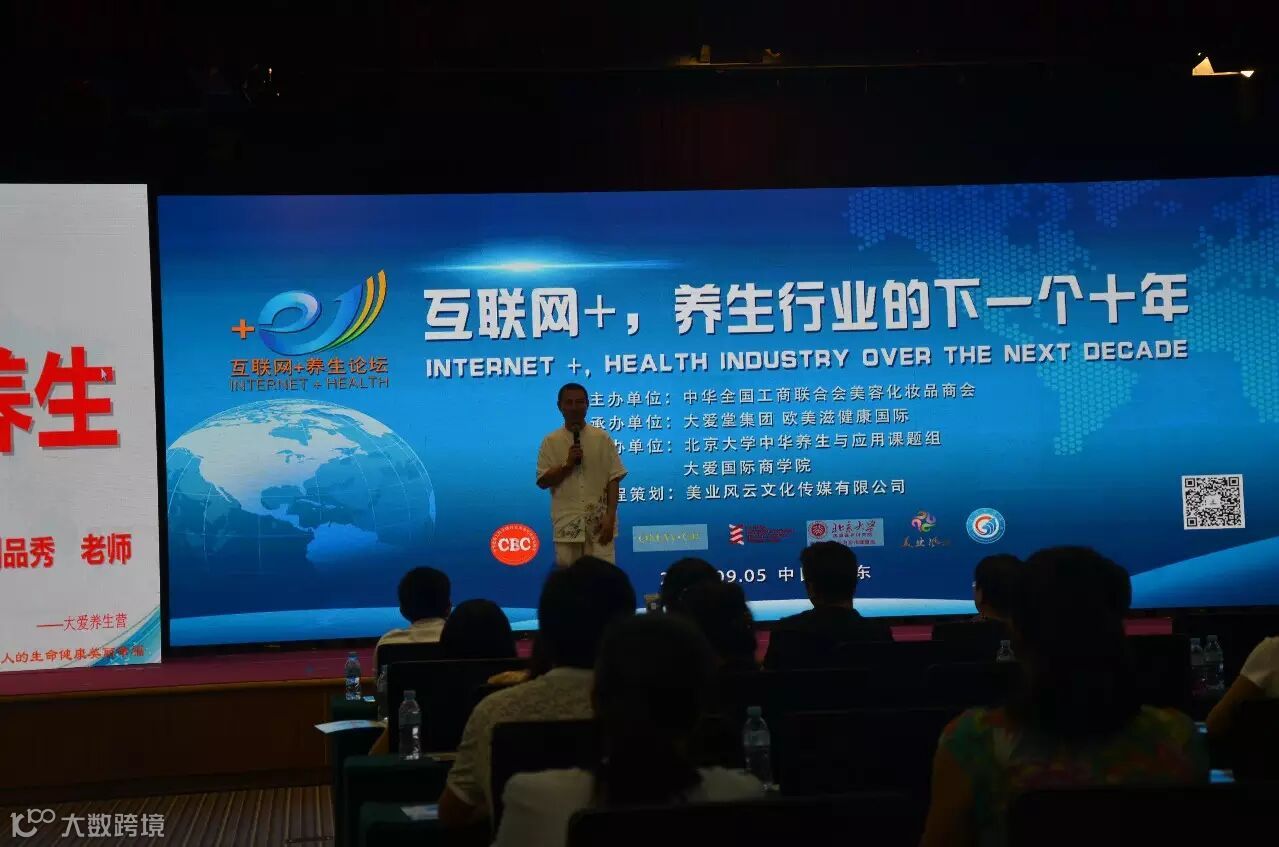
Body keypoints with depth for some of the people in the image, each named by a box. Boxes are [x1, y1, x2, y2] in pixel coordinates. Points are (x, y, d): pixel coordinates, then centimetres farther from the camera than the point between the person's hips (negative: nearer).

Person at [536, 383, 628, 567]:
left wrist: (610, 516, -8)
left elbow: (613, 480, 0)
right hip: (567, 524, 1)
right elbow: (543, 481, 1)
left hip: (599, 522, -1)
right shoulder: (550, 441, 4)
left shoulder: (602, 438, 2)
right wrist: (567, 464, -13)